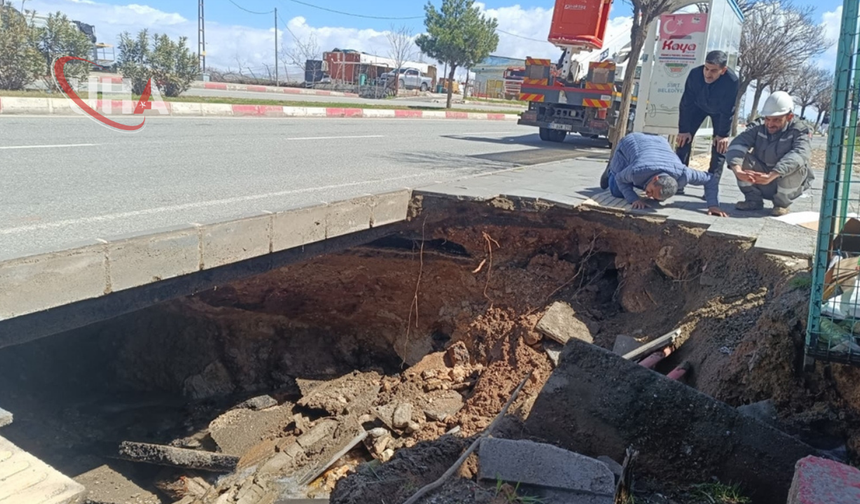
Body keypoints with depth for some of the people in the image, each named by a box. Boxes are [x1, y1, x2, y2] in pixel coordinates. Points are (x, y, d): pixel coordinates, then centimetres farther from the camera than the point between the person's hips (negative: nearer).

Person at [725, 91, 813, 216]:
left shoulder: (800, 131, -15)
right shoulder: (759, 129, -6)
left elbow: (799, 154, -36)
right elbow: (737, 144, -24)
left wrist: (770, 176, -54)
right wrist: (738, 171, -46)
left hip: (789, 185, -2)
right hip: (761, 183, 3)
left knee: (796, 164, -32)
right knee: (741, 155, -18)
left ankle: (782, 203, -8)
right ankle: (753, 199, -3)